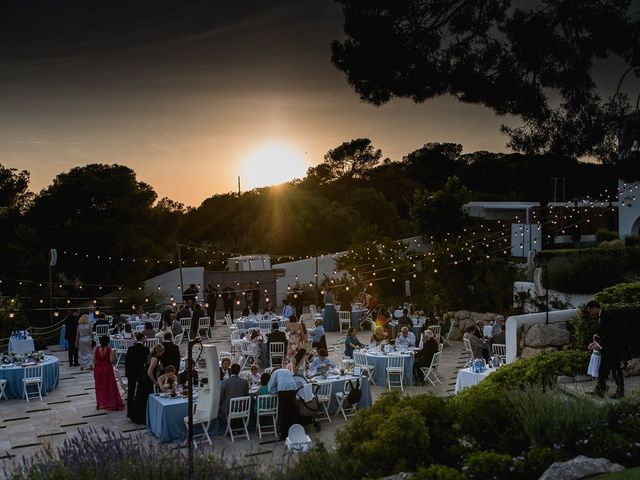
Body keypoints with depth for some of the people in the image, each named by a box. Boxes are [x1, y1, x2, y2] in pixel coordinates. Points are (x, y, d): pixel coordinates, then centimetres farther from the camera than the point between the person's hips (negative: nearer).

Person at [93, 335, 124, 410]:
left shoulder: (96, 349, -7)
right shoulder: (109, 350, -14)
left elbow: (94, 360, -2)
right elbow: (112, 360, -18)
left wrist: (94, 368, 12)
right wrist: (114, 354, -2)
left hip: (98, 369, 2)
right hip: (107, 369, -2)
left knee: (100, 387, 14)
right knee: (109, 386, 9)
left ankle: (101, 404, 19)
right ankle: (111, 404, 12)